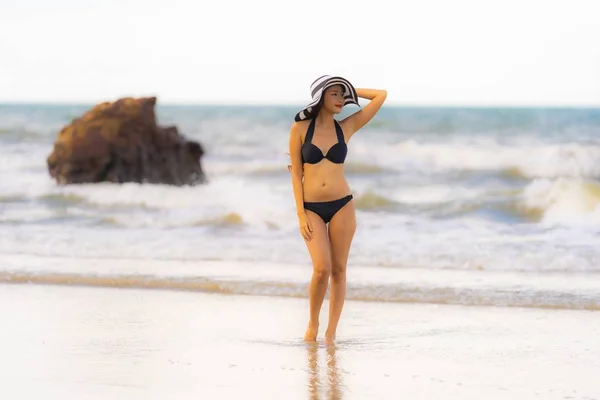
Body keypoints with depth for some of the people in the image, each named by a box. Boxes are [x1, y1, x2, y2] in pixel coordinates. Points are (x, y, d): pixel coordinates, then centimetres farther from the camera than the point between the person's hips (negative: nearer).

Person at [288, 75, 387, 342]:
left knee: (338, 270, 2)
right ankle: (312, 322, 9)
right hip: (311, 208, -2)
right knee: (322, 269, -14)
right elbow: (296, 172, -1)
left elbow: (381, 96, 6)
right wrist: (300, 214, -6)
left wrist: (350, 91, 10)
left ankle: (331, 332, 11)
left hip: (341, 205, 2)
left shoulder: (346, 128, 3)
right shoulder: (300, 128, -2)